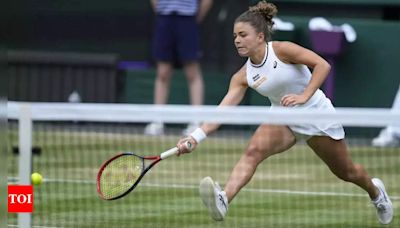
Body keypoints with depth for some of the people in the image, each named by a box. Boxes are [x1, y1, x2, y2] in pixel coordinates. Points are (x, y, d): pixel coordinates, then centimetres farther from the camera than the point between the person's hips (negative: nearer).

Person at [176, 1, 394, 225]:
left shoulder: (281, 50, -21)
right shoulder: (243, 76, -8)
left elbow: (322, 65, -25)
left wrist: (304, 96, -35)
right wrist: (196, 137, -27)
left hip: (317, 116, -3)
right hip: (282, 120, 3)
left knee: (346, 172, 14)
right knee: (253, 151, -28)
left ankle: (375, 191, 48)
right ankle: (223, 200, -46)